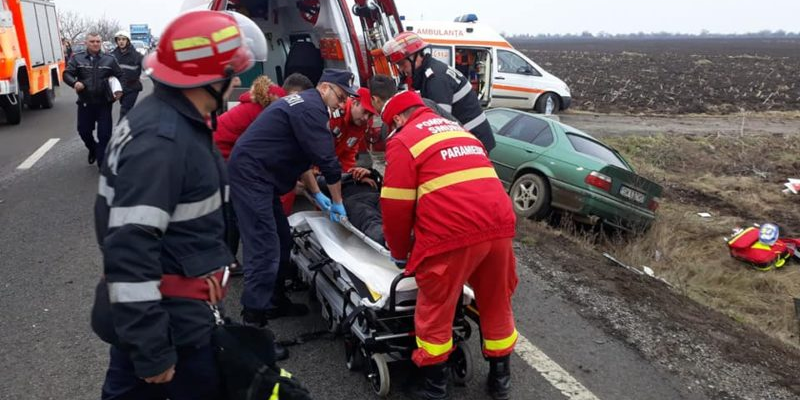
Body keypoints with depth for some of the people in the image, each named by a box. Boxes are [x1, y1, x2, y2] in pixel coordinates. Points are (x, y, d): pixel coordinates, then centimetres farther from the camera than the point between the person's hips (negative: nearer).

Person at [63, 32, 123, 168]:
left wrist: (120, 90, -7)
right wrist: (74, 82, -26)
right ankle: (93, 149, 42)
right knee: (83, 130, 11)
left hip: (104, 103, -1)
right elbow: (67, 74, -4)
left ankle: (103, 163, 8)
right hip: (85, 103, 1)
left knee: (105, 133, -2)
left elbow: (120, 76, 10)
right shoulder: (77, 58, 2)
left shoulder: (109, 59, 4)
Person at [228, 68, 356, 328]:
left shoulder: (304, 103, 18)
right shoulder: (311, 108, -14)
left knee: (282, 241, 14)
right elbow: (327, 161, -16)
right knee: (265, 249, -11)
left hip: (256, 176, 11)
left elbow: (301, 156, 23)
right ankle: (254, 318, -6)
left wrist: (316, 194, 19)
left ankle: (274, 301, 25)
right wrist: (338, 203, -4)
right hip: (251, 176, -11)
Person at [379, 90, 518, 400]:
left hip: (453, 235, -7)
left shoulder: (403, 140, 4)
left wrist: (400, 253, 14)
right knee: (497, 305, 22)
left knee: (435, 311, 11)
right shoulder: (458, 130, 26)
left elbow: (396, 205, 0)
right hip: (500, 226, 7)